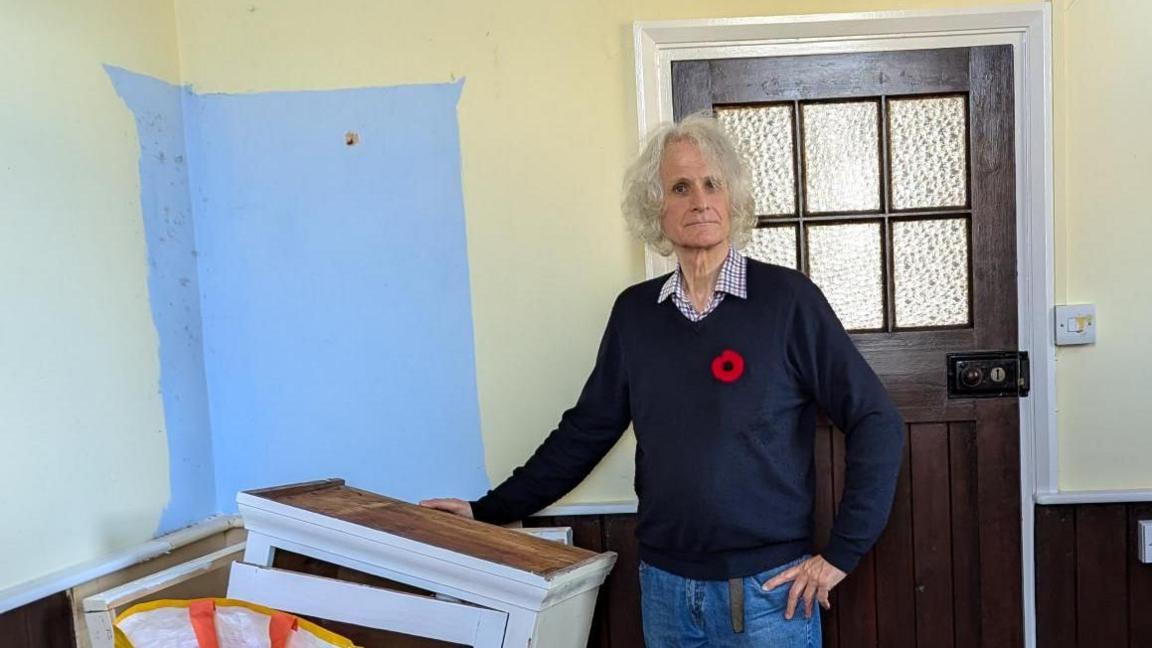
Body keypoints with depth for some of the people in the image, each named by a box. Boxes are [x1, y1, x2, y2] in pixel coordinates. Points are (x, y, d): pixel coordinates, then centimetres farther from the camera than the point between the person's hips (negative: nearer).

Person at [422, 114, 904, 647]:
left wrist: (841, 553, -10)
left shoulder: (786, 299, -10)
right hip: (664, 588, 4)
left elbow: (875, 423, -8)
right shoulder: (635, 311, 1)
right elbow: (586, 431, 6)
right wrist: (489, 512, 5)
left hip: (768, 590, -3)